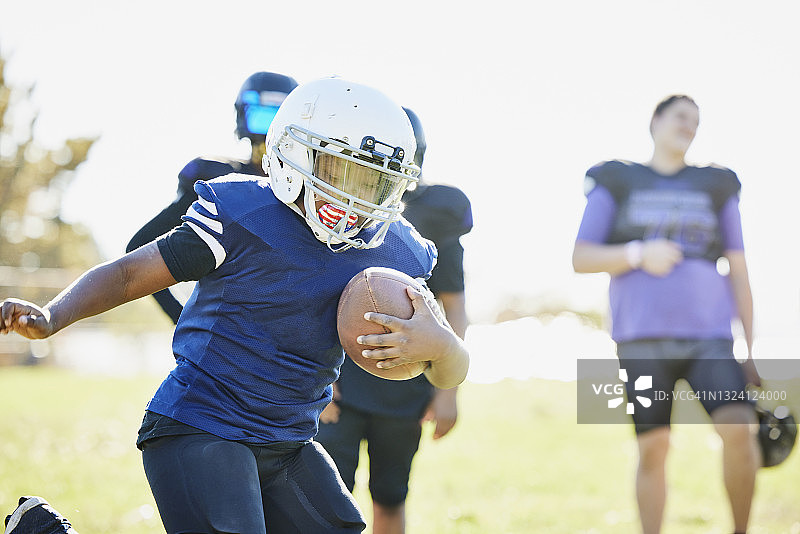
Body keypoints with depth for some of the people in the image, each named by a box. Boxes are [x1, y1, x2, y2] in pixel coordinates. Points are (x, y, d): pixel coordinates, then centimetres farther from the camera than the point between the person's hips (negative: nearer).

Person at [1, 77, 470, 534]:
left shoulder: (394, 253, 0)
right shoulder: (240, 215, -13)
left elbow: (452, 373, 2)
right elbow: (128, 275, -8)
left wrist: (437, 342, -23)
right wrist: (50, 318, -25)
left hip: (288, 446, 6)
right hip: (199, 431, -6)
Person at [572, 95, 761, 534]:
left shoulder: (715, 187, 14)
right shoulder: (616, 182, 9)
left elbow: (739, 273, 14)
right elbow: (581, 259, 4)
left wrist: (751, 351, 9)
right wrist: (638, 254, -13)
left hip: (708, 336, 1)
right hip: (642, 340, -1)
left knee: (739, 429, -18)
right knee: (653, 448, -2)